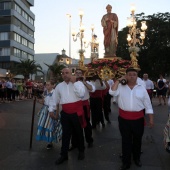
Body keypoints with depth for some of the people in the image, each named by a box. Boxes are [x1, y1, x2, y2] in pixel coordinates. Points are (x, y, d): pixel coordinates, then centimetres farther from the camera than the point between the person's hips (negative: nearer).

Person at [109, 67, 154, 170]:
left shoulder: (142, 88, 2)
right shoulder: (121, 87, 0)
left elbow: (148, 104, 4)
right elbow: (112, 92, -18)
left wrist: (151, 118, 3)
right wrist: (119, 80, -10)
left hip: (138, 118, 1)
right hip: (124, 118, -1)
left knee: (137, 139, 17)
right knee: (126, 140, 11)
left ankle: (137, 158, 41)